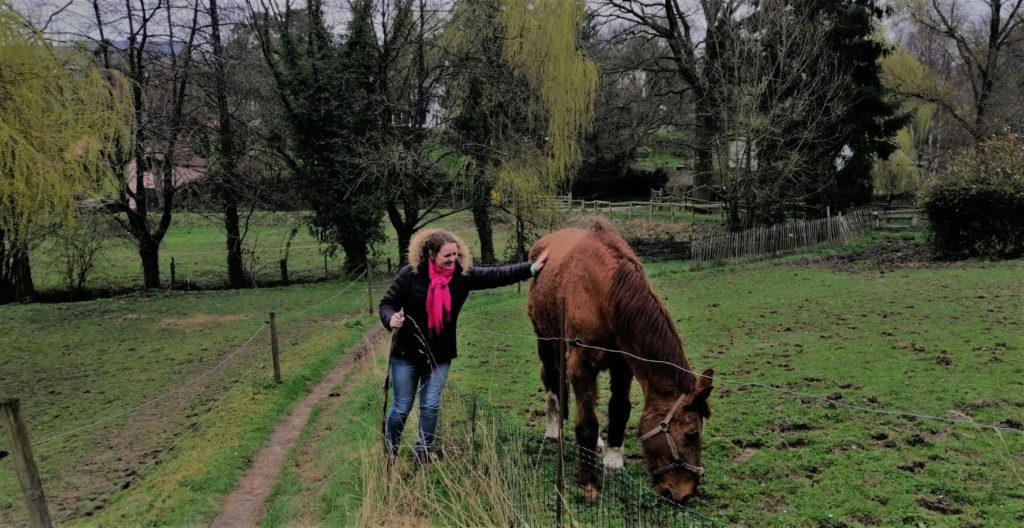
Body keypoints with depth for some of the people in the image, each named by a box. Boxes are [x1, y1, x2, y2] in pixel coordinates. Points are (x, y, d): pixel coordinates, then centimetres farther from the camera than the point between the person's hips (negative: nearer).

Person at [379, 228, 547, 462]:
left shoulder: (464, 274, -8)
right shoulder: (410, 274, -16)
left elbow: (496, 275, -6)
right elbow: (387, 303, -9)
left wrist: (532, 268, -11)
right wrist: (391, 319, -30)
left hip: (440, 355, 3)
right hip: (407, 353, -2)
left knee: (431, 406, 7)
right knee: (402, 408, 8)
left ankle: (424, 455, 25)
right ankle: (388, 454, 30)